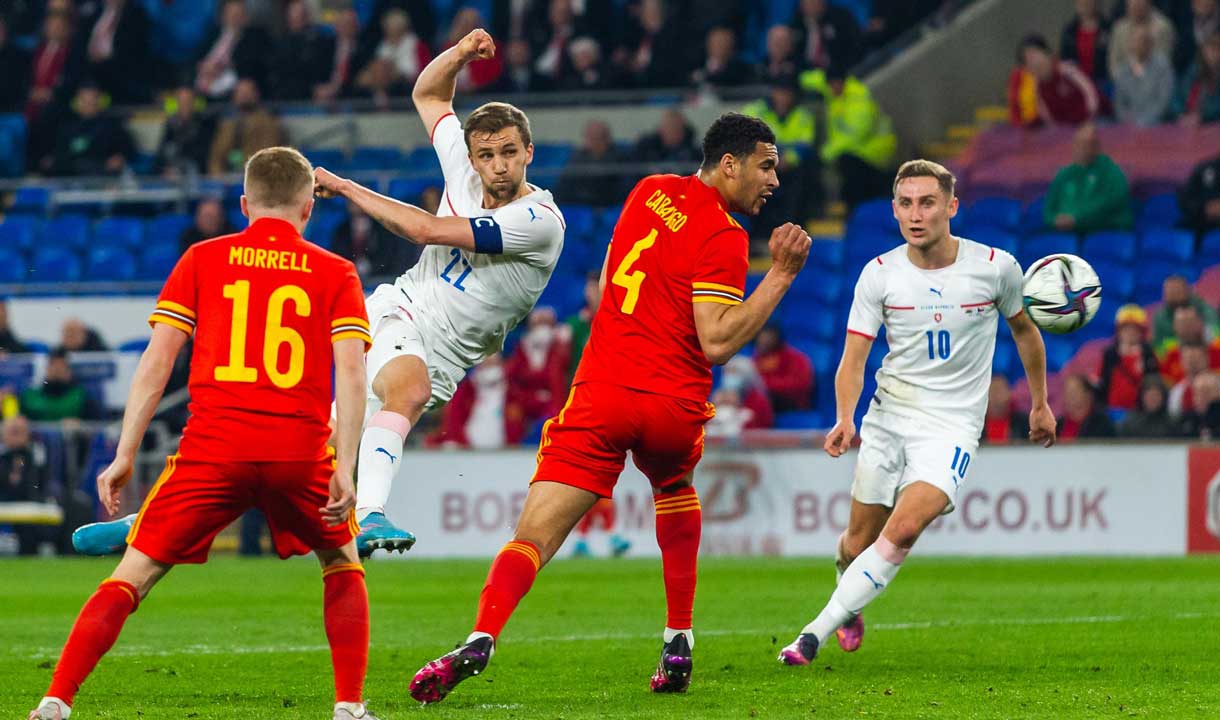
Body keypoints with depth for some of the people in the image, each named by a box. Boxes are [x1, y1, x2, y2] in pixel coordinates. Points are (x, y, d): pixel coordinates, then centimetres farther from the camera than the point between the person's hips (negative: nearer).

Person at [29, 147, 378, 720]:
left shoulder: (203, 260, 13)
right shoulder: (335, 273, 12)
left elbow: (157, 360, 6)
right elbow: (351, 371, -1)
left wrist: (125, 455, 6)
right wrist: (344, 469, -6)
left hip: (212, 449, 0)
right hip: (300, 451, 0)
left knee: (134, 574, 6)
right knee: (341, 562, 26)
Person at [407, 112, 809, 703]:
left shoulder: (651, 190, 11)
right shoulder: (723, 238, -8)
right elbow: (717, 342, -15)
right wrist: (781, 275, -13)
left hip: (601, 394, 2)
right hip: (673, 409, -2)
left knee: (533, 536, -8)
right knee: (675, 492, 31)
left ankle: (480, 640, -32)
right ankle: (678, 645, 26)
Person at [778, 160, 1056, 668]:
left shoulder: (995, 266, -7)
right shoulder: (879, 274, -5)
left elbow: (1024, 329, 12)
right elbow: (853, 359, -6)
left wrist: (1040, 404, 20)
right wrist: (845, 419, -24)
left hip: (952, 424, -2)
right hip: (888, 416, 2)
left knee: (903, 530, -23)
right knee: (858, 544, 4)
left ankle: (816, 633, -20)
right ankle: (850, 611, 39)